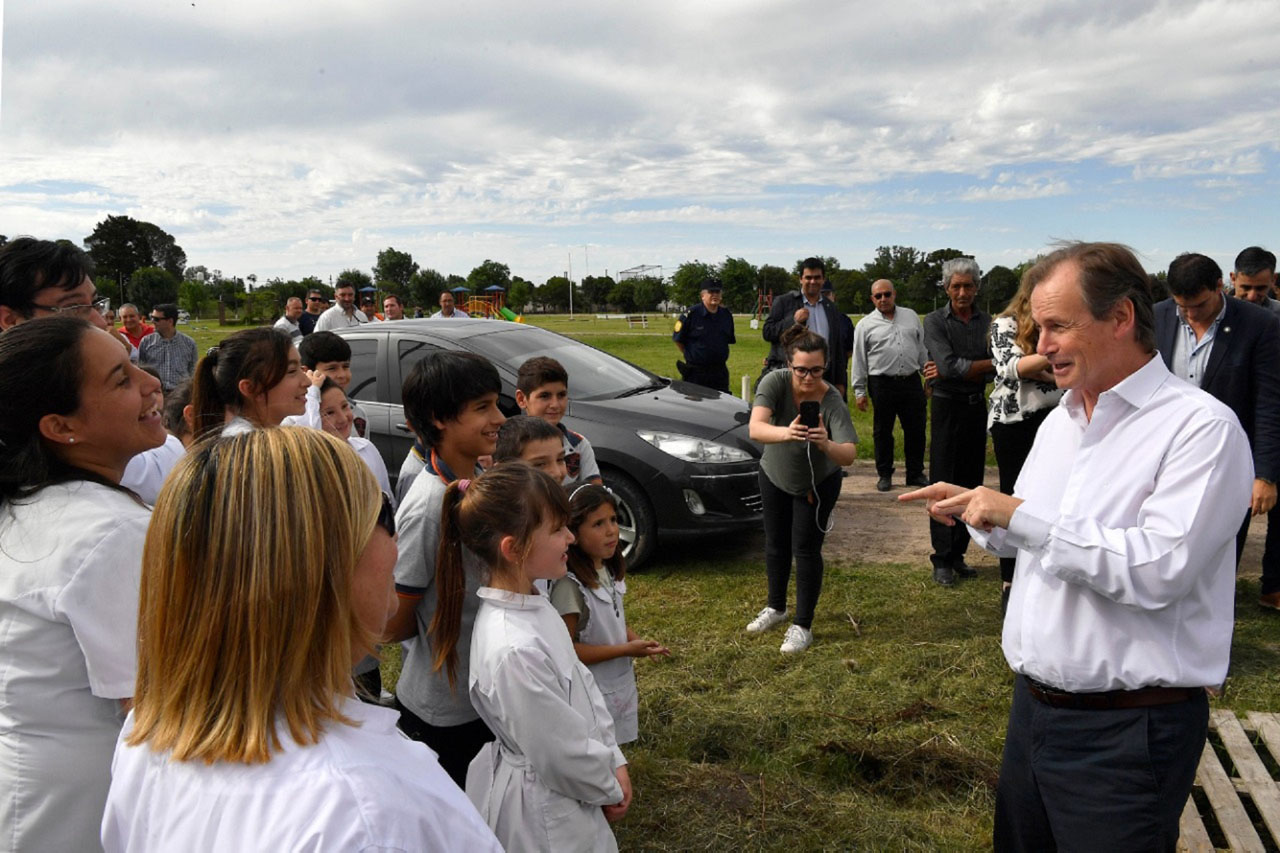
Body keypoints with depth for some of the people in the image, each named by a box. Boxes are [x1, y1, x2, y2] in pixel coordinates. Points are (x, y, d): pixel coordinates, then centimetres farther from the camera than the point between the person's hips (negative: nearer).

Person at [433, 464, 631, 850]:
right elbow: (561, 757, -24)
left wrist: (614, 762, 2)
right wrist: (610, 787, -7)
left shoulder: (533, 605, -6)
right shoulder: (514, 651, -34)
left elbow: (582, 685, 5)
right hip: (545, 811, -8)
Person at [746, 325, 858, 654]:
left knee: (806, 550, -2)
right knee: (776, 543, 18)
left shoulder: (832, 402, -30)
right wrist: (785, 433, -63)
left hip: (817, 484, -3)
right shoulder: (775, 382, -28)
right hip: (775, 477, 3)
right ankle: (776, 607, 40)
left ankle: (803, 625, 15)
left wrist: (826, 444, -61)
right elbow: (755, 428, -43)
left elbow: (849, 454, -39)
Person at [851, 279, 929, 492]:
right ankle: (885, 475, 16)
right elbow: (859, 361, 2)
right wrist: (859, 392, -1)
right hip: (882, 384, -2)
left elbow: (922, 349, 16)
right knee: (882, 432, 5)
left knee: (915, 430, 5)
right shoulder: (865, 325, 2)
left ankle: (915, 473, 17)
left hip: (911, 381, 3)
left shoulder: (911, 316, 11)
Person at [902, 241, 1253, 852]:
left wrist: (1023, 517, -23)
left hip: (1126, 731, -7)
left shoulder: (1202, 427, -16)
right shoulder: (1059, 422, 10)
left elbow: (1161, 568, -27)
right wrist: (979, 511, 1)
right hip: (1033, 706, 8)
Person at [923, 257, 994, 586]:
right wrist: (988, 363, -10)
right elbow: (949, 364, -17)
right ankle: (942, 559, 6)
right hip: (948, 407, -3)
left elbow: (993, 372, -7)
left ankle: (958, 554, 18)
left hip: (977, 407, 4)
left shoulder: (988, 322, 5)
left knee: (971, 484, 8)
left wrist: (951, 371, -14)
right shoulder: (935, 321, -3)